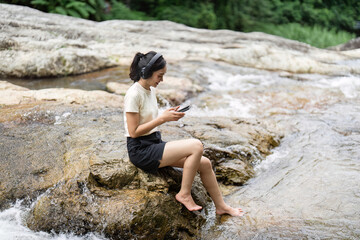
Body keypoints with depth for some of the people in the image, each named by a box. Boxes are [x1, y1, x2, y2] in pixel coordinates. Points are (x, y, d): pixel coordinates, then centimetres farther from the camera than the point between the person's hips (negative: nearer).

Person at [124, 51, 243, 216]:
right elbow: (134, 132, -19)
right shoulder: (134, 94, -17)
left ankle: (221, 206, 16)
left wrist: (168, 115, 1)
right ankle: (184, 194, -9)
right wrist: (162, 119, -19)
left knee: (205, 164, 0)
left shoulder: (150, 90, 11)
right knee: (196, 146, -24)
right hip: (140, 151, -9)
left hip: (154, 144, 9)